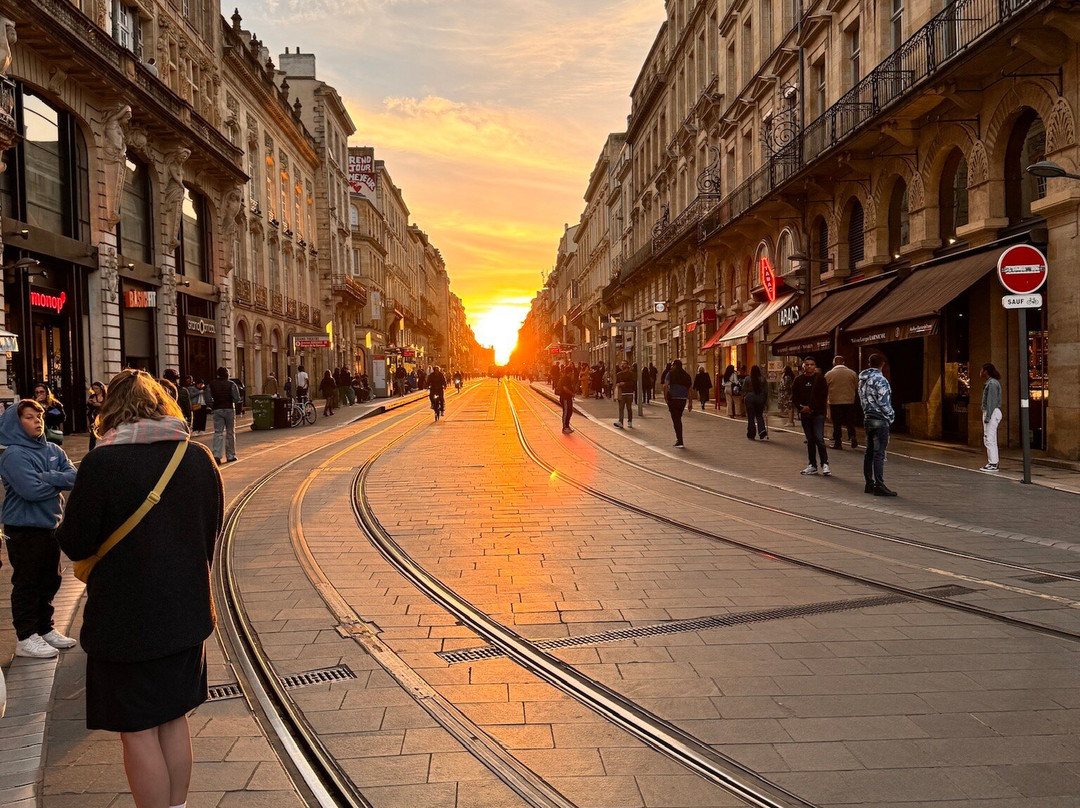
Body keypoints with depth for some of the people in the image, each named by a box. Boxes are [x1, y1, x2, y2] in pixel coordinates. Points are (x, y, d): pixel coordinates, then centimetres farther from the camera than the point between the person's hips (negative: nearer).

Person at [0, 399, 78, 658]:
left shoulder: (53, 450, 6)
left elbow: (75, 478, -6)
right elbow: (32, 490, -25)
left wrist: (46, 478, -19)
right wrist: (59, 483, -9)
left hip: (50, 526, 7)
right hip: (24, 529, -7)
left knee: (50, 581, 17)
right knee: (26, 584, 2)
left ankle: (45, 629, 31)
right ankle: (25, 638, 12)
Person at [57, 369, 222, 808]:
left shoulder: (102, 463, -18)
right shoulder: (198, 457, -3)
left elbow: (75, 544, -12)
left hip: (126, 620, -5)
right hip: (186, 612, 5)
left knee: (137, 729, 8)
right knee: (173, 717, 19)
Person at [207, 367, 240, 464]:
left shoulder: (211, 385, 3)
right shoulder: (231, 384, -3)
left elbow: (208, 399, -5)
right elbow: (237, 398, -8)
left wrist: (213, 405, 12)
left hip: (217, 410, 2)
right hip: (229, 409, -2)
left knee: (218, 433, 1)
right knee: (230, 433, 7)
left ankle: (216, 455, -15)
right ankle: (230, 456, 12)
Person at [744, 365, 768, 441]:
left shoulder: (747, 379, -6)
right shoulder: (762, 380, -2)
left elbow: (744, 390, -2)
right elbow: (766, 391, 1)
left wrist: (743, 397, 11)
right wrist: (765, 399, 11)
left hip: (750, 398, -2)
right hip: (760, 399, 2)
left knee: (751, 417, 5)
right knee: (759, 416, 13)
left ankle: (751, 435, 8)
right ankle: (762, 432, -5)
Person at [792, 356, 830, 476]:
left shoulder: (820, 379, -2)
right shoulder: (799, 380, 9)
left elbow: (823, 396, -8)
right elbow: (794, 397, 7)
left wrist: (811, 407, -14)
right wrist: (801, 407, -10)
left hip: (818, 413, -4)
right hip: (805, 414, 4)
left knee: (819, 438, -13)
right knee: (810, 440, 9)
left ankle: (825, 464, -5)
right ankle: (812, 465, 16)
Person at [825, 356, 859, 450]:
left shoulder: (829, 374, -5)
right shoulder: (852, 373, 0)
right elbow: (857, 388, 8)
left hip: (835, 402, -2)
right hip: (849, 402, 2)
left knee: (837, 424, 5)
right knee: (850, 423, 12)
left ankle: (838, 442, 7)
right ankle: (853, 438, -2)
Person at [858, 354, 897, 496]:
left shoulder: (862, 380, 11)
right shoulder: (879, 379, -14)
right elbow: (883, 401, -17)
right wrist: (891, 415, -3)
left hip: (867, 419, 8)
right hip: (880, 420, -8)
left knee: (869, 452, 13)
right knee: (879, 453, -8)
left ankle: (869, 483, 18)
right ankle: (879, 485, -9)